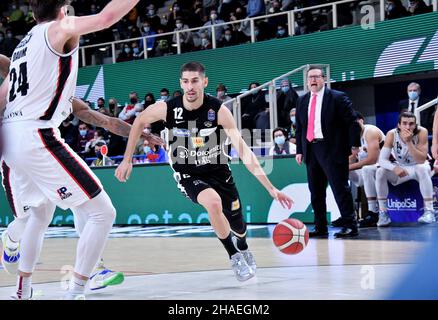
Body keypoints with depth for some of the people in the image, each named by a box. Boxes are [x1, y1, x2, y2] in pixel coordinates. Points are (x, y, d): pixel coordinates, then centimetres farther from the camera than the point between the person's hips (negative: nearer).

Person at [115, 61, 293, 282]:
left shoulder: (219, 110, -21)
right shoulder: (167, 109, -19)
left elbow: (244, 151, -23)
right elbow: (139, 122, 3)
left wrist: (271, 188, -29)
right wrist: (127, 160, 3)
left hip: (218, 172, 1)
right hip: (189, 176, -1)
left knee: (238, 227, 13)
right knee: (213, 202, -34)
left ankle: (242, 247, 54)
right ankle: (234, 257, -10)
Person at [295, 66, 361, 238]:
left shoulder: (337, 98, -3)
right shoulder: (302, 101, 14)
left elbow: (352, 122, -5)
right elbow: (299, 128, 19)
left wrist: (354, 145, -11)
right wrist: (299, 150, 13)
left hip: (332, 150, -6)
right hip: (310, 150, 6)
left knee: (340, 188, -7)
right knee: (315, 191, 8)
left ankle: (350, 226, -2)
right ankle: (320, 228, 15)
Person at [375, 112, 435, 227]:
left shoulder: (422, 132, -25)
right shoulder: (392, 135, -20)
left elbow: (421, 160, -30)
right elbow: (382, 159, -23)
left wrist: (409, 142, -41)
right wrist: (395, 168, -43)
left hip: (419, 167, -2)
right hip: (401, 169, 2)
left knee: (422, 168, -36)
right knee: (380, 172, -24)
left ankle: (429, 211, -32)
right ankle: (382, 212, -15)